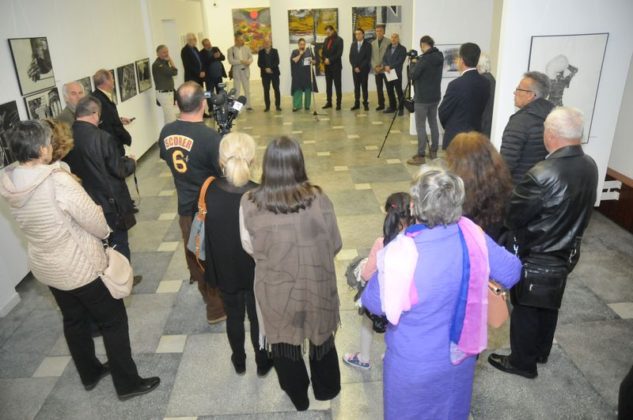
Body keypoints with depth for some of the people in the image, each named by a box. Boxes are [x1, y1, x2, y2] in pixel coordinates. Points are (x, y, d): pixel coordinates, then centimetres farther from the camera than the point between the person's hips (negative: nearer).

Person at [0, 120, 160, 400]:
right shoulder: (58, 182, -30)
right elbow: (96, 222, -20)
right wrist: (104, 233, 1)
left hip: (44, 266, 7)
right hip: (80, 266, -7)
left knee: (74, 319, 24)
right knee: (113, 320, 9)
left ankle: (90, 373, 43)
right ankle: (127, 384, 20)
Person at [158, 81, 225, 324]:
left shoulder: (166, 132, -6)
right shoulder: (210, 137, -26)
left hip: (185, 206, 6)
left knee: (194, 254, 23)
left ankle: (206, 292, 46)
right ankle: (217, 307, 27)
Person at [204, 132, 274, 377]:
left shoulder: (210, 191, -19)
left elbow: (208, 231, -9)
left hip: (224, 268, 2)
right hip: (257, 269, -2)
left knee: (233, 316, 24)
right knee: (258, 318, 20)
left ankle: (239, 362, 46)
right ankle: (262, 363, 41)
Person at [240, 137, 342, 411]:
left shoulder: (249, 203, -20)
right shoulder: (318, 199, -20)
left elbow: (249, 248, -4)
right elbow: (335, 245, -7)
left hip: (275, 289, 0)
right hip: (316, 284, 0)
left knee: (284, 339, 25)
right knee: (321, 334, 26)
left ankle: (298, 396, 47)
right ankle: (326, 389, 49)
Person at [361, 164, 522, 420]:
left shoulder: (402, 254, -34)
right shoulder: (472, 234, -20)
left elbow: (375, 303, -17)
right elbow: (511, 272, -4)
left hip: (416, 365, -4)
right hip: (461, 352, 4)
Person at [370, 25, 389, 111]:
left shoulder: (388, 42, -4)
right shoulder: (373, 43, 12)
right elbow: (372, 57, 11)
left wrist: (382, 67, -12)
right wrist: (375, 67, -3)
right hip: (376, 70, 4)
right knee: (379, 88, 6)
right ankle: (381, 104, 14)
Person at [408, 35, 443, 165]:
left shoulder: (424, 58, -18)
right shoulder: (439, 57, 7)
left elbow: (413, 76, -14)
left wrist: (415, 64, 3)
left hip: (422, 98, -8)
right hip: (435, 97, 8)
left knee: (420, 126, -4)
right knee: (433, 123, 15)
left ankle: (420, 156, -1)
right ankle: (433, 151, 24)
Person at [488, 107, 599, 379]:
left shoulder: (542, 175, -32)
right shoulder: (590, 167, -8)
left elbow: (512, 216, -21)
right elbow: (578, 209, 5)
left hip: (535, 257, -7)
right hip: (566, 253, 7)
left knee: (525, 309, 13)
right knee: (549, 305, 25)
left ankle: (523, 362, 31)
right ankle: (541, 352, 46)